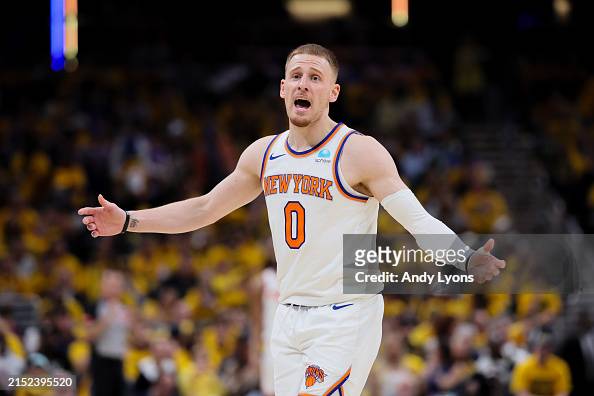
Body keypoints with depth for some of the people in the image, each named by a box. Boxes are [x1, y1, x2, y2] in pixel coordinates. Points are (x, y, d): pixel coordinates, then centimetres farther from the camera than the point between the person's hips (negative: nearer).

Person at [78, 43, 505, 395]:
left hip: (346, 318, -7)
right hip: (290, 318, 7)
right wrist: (128, 221, 18)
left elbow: (418, 220, -18)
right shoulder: (264, 154, 8)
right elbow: (204, 208, 21)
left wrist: (465, 261, -35)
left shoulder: (360, 151, -11)